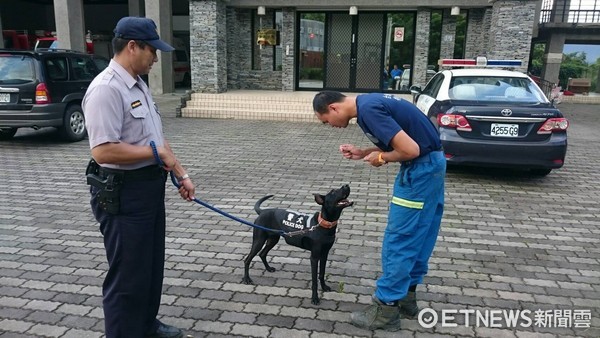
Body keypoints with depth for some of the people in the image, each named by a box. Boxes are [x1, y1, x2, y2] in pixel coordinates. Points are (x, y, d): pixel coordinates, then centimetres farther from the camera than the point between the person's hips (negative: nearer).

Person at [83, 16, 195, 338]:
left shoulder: (139, 85, 11)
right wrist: (156, 153, -19)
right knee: (127, 275, 4)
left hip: (150, 188, 10)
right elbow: (102, 151, -29)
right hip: (122, 194, -10)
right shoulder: (106, 89, -20)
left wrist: (181, 174, 12)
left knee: (151, 266, 22)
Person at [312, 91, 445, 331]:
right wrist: (364, 153, 7)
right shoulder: (368, 102, 10)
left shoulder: (368, 110, -21)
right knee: (419, 235, 16)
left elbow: (410, 150, -25)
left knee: (399, 239, -3)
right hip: (430, 163, 10)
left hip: (421, 168, -10)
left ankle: (387, 308, 8)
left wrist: (382, 158, -8)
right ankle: (406, 296, 29)